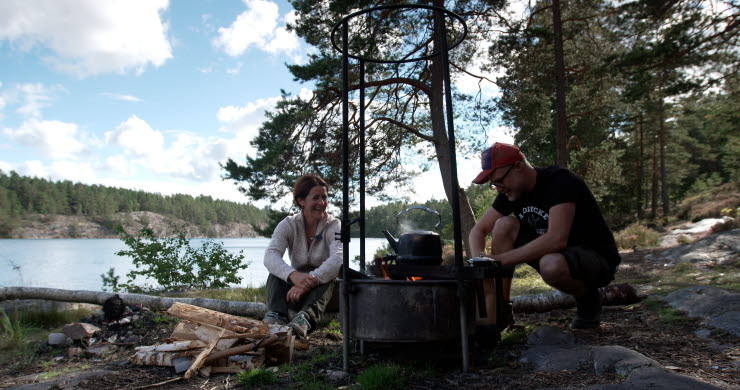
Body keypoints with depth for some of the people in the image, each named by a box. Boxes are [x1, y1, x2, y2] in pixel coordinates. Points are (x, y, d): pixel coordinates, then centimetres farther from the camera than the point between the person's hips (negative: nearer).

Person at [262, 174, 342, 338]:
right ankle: (276, 316, -44)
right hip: (295, 289, 2)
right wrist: (294, 276, -45)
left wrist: (310, 281, -45)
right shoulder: (288, 225, -4)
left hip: (323, 290, -2)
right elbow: (270, 255, -24)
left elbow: (338, 259, -28)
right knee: (277, 270, -24)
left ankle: (306, 318, -54)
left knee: (326, 274, -32)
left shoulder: (334, 226, -8)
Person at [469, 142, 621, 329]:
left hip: (597, 259, -7)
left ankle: (588, 299, -5)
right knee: (503, 226, -14)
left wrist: (500, 260, -34)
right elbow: (478, 230, 1)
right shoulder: (511, 191, -2)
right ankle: (498, 310, -10)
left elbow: (556, 239, -36)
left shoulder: (560, 181, -24)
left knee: (551, 265, -40)